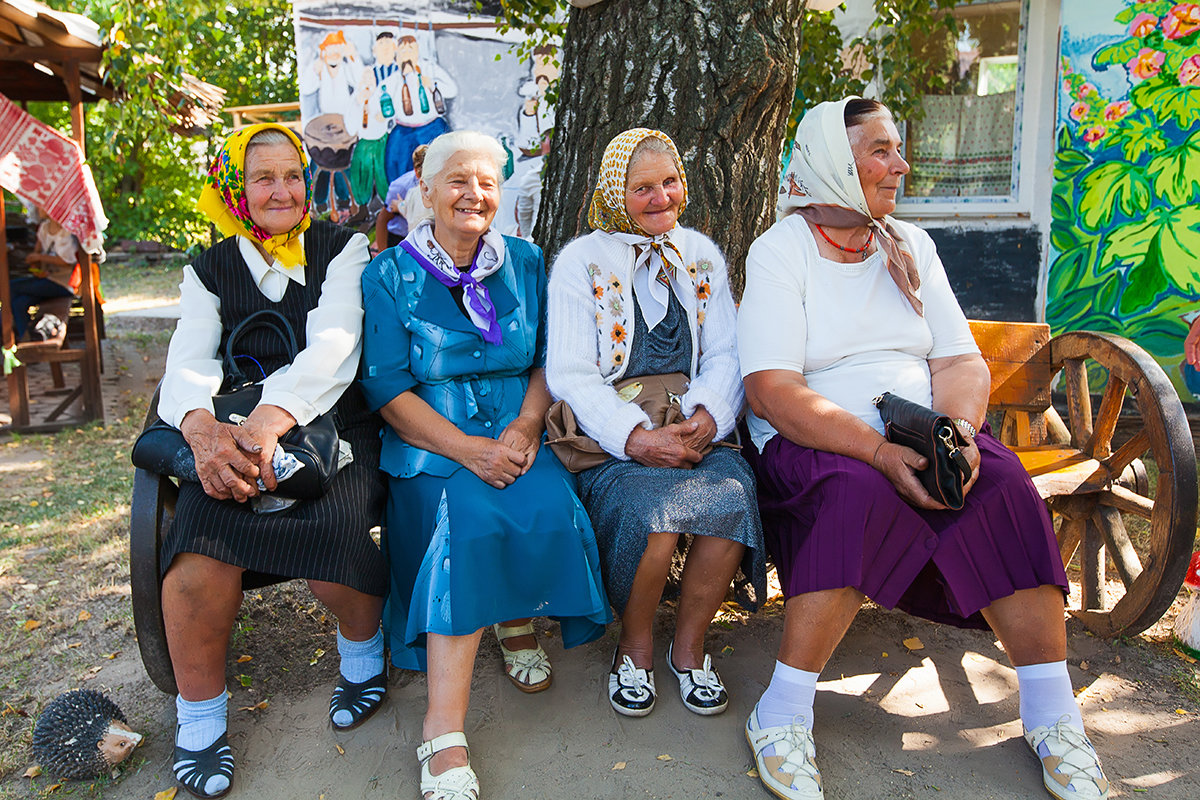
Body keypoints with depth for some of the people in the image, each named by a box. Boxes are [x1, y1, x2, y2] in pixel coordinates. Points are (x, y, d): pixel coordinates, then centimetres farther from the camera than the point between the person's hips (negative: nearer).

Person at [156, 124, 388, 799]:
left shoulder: (342, 249, 7)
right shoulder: (210, 270, 14)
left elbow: (333, 347, -9)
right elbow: (189, 363, 0)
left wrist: (271, 417, -27)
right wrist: (204, 429, -24)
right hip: (235, 433, 2)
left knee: (327, 538, -28)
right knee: (201, 543, -25)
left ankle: (363, 645, 7)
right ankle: (200, 714, 0)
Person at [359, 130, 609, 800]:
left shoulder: (526, 263, 13)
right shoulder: (389, 276, 4)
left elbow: (548, 360, 10)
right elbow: (388, 389, -3)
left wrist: (526, 427, -10)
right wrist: (467, 448, -17)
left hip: (517, 435, 3)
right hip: (430, 443, -2)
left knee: (549, 509, -29)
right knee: (469, 517, -32)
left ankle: (518, 616, 5)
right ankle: (445, 733, -26)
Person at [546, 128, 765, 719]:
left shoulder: (702, 256, 16)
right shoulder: (581, 261, 3)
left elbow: (725, 356, 9)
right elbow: (569, 374, -6)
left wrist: (706, 417, -12)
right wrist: (636, 437, -20)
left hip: (693, 430, 3)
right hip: (609, 439, -3)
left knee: (733, 492, -28)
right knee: (651, 509, -32)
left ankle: (689, 644, -2)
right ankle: (635, 646, -1)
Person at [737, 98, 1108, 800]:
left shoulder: (910, 245, 14)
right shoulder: (780, 249, -3)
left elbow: (962, 359, 8)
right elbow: (772, 391, -16)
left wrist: (961, 431, -15)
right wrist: (881, 451, -26)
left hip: (922, 440, 5)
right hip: (814, 445, -4)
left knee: (1004, 484, -23)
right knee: (861, 491, -35)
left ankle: (1053, 717, -9)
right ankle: (783, 716, -22)